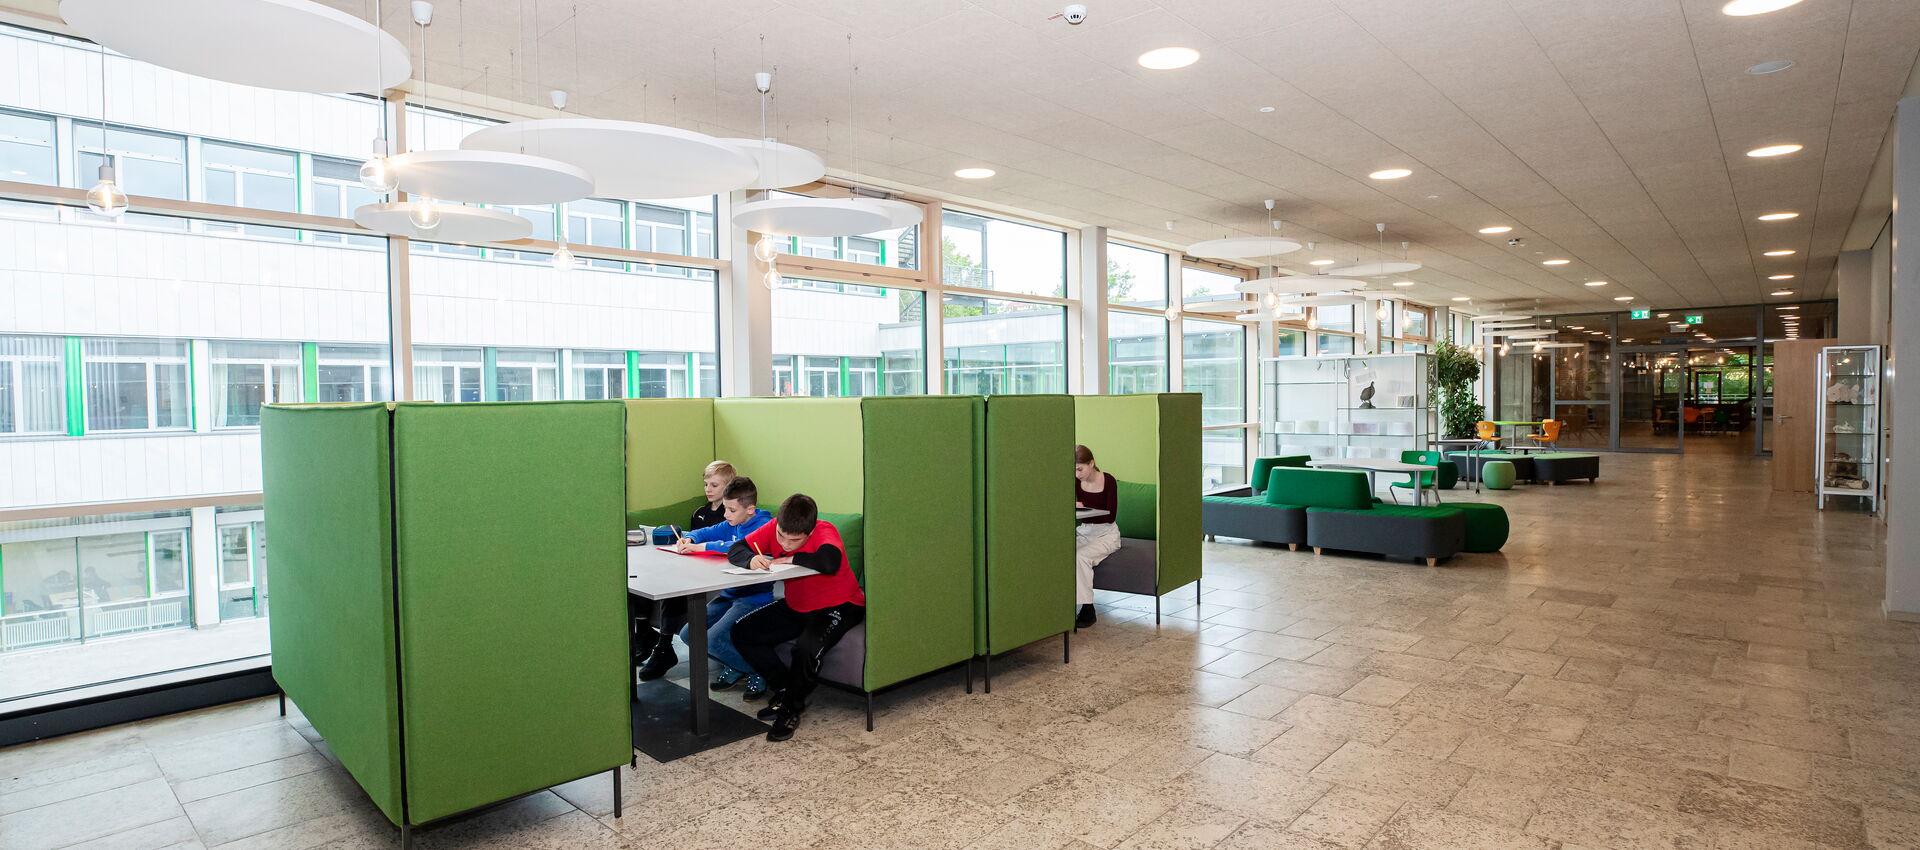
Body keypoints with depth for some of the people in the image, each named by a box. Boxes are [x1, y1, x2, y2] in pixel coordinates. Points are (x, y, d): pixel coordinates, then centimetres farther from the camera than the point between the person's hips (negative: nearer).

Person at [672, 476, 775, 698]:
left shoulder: (764, 525, -15)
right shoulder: (732, 525, 10)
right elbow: (706, 533, 19)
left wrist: (700, 547, -27)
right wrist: (689, 539, -5)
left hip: (754, 598, -9)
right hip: (729, 595, 9)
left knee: (713, 640, -21)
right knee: (688, 634, 3)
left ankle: (758, 672, 1)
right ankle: (734, 667, 19)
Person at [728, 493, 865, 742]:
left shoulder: (825, 532, -27)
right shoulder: (773, 528, -11)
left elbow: (829, 563, -48)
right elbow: (735, 551, -7)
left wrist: (792, 558, -31)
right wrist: (751, 560, -31)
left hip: (839, 606, -7)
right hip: (796, 606, 7)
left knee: (807, 647, -33)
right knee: (742, 633, -2)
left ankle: (791, 708, -7)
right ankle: (784, 689, 8)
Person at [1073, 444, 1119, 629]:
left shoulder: (1108, 481, -13)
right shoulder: (1076, 482, 0)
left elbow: (1111, 516, -16)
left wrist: (1084, 508, -23)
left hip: (1106, 533, -4)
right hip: (1083, 532, 5)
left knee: (1081, 556, -32)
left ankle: (1087, 609, -22)